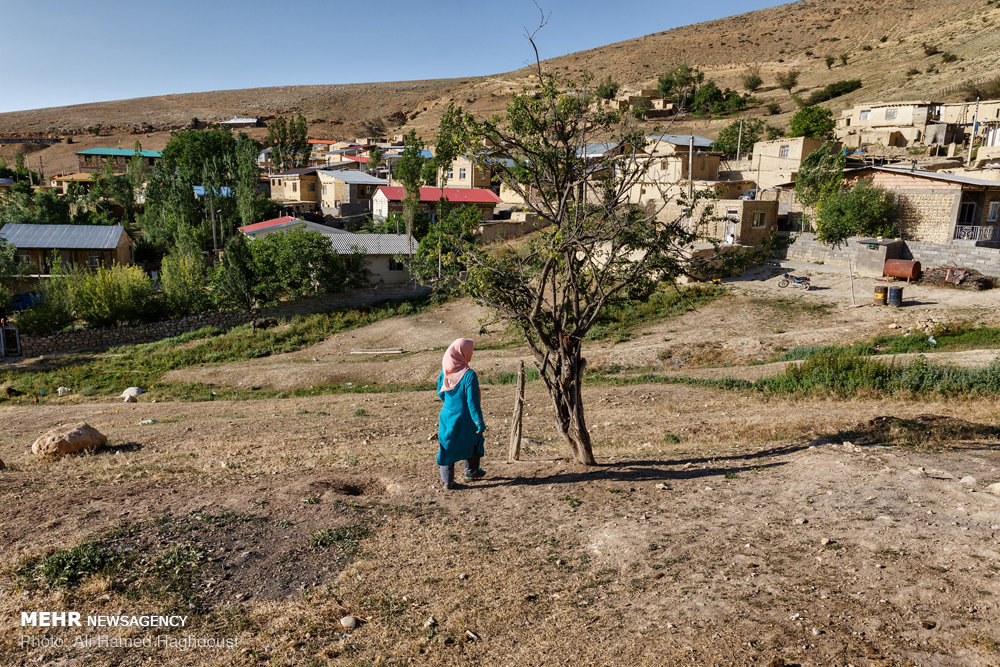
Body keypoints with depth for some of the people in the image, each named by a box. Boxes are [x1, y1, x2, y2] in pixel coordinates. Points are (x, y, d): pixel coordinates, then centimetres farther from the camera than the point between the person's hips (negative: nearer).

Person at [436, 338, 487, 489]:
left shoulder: (444, 372, -5)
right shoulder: (469, 375, -23)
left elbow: (441, 394, 7)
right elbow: (473, 401, -22)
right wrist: (480, 422, -14)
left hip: (447, 416, 4)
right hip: (465, 419, -4)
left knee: (448, 446, 15)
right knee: (472, 441, 22)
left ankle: (447, 480, 15)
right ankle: (471, 472, 36)